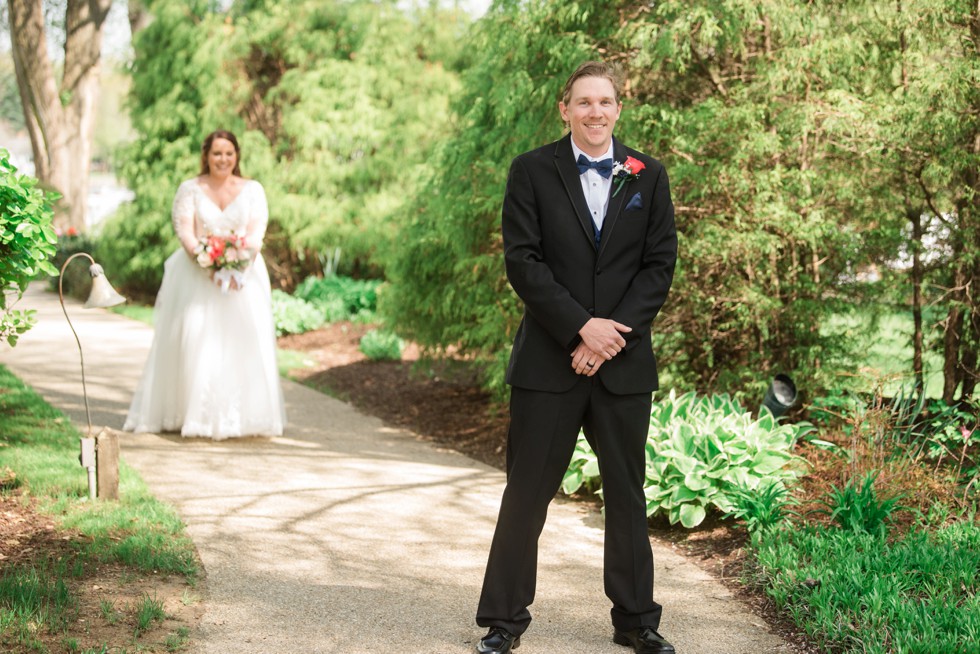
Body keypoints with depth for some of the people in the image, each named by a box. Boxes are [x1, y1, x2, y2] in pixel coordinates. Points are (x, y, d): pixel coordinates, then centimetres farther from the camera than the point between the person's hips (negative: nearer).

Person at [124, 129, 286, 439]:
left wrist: (239, 267, -17)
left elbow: (257, 231, 0)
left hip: (243, 275, 1)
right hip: (197, 273, -1)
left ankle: (241, 415, -3)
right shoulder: (190, 189, 7)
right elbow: (184, 232, -3)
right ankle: (197, 414, -9)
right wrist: (208, 265, -19)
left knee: (244, 341, -8)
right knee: (195, 340, -12)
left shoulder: (253, 190, 11)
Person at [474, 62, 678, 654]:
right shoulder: (533, 172, 1)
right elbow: (522, 261, -7)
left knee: (628, 494, 11)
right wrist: (581, 327, -16)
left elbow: (660, 265, 1)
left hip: (625, 362, 2)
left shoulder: (649, 177, 7)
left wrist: (613, 334, -11)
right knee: (527, 494, 3)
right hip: (549, 361, -2)